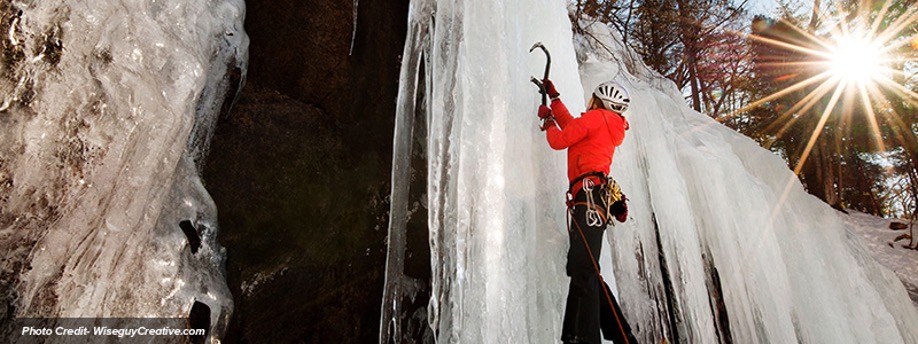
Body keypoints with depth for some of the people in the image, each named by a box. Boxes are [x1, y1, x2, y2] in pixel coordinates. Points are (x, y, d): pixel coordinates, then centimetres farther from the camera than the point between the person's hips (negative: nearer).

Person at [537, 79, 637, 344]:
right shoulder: (610, 130, 32)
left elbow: (559, 140, 3)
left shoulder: (596, 116, 7)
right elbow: (573, 127, 43)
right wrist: (553, 97, 49)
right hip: (595, 198, 9)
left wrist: (548, 122, 23)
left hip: (590, 194, -9)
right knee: (582, 269, 8)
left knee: (582, 268, -21)